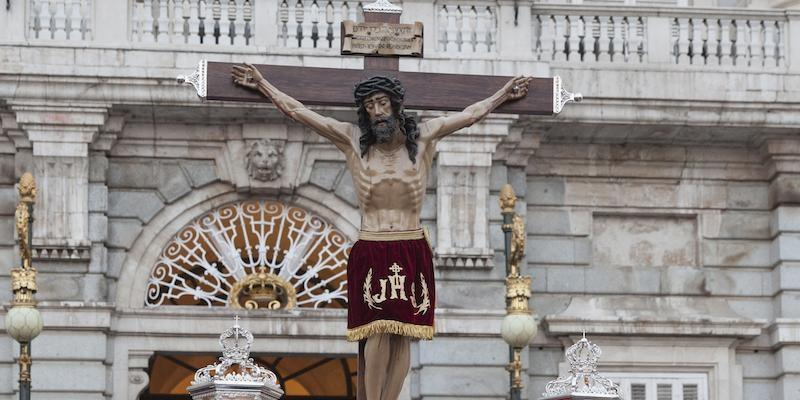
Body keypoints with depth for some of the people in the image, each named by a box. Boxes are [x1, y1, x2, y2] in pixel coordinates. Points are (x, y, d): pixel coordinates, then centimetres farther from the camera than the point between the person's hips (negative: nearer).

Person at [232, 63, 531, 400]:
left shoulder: (422, 138, 6)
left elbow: (471, 114, 17)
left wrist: (504, 94, 21)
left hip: (412, 255, 1)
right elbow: (296, 111, 7)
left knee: (402, 337, -3)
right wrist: (262, 85, 8)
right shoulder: (353, 141, 5)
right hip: (370, 254, -1)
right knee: (378, 334, -12)